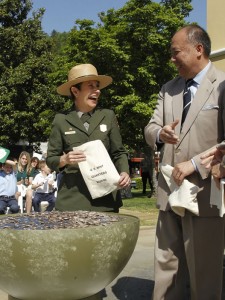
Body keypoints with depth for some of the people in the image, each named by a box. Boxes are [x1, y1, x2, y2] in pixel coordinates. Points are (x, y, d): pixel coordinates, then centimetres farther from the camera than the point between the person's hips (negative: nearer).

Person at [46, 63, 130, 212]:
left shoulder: (108, 116, 8)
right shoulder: (61, 120, 5)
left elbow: (119, 153, 10)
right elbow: (50, 159, 8)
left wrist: (124, 172, -9)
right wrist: (64, 160, -12)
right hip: (72, 199, -1)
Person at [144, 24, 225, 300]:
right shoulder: (168, 89, 14)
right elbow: (150, 129, 11)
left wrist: (195, 163, -19)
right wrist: (159, 134, -12)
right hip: (169, 192, 6)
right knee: (166, 269, 14)